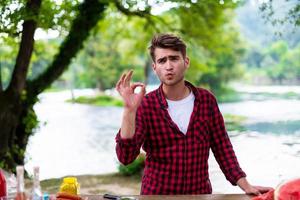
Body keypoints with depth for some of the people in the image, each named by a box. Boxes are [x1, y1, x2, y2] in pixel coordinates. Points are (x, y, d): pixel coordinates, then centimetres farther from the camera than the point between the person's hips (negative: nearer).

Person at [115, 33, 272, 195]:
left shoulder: (206, 100, 0)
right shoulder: (145, 105, -8)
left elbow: (222, 147, 6)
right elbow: (125, 156, -17)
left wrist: (245, 185, -1)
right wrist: (129, 109, -26)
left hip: (200, 193, 2)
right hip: (156, 194, -2)